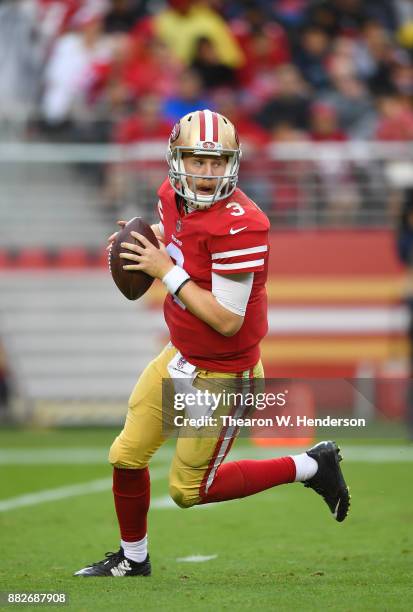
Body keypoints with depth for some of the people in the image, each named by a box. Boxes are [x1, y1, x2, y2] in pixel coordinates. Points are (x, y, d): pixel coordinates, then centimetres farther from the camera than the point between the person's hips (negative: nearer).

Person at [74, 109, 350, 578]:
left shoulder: (240, 224, -29)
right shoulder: (172, 196, -4)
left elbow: (228, 320, -29)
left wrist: (166, 271, -24)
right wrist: (139, 249, -2)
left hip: (223, 373, -7)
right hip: (180, 358, 7)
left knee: (188, 491, 4)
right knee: (126, 457, 12)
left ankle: (310, 466, 16)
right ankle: (132, 559, 36)